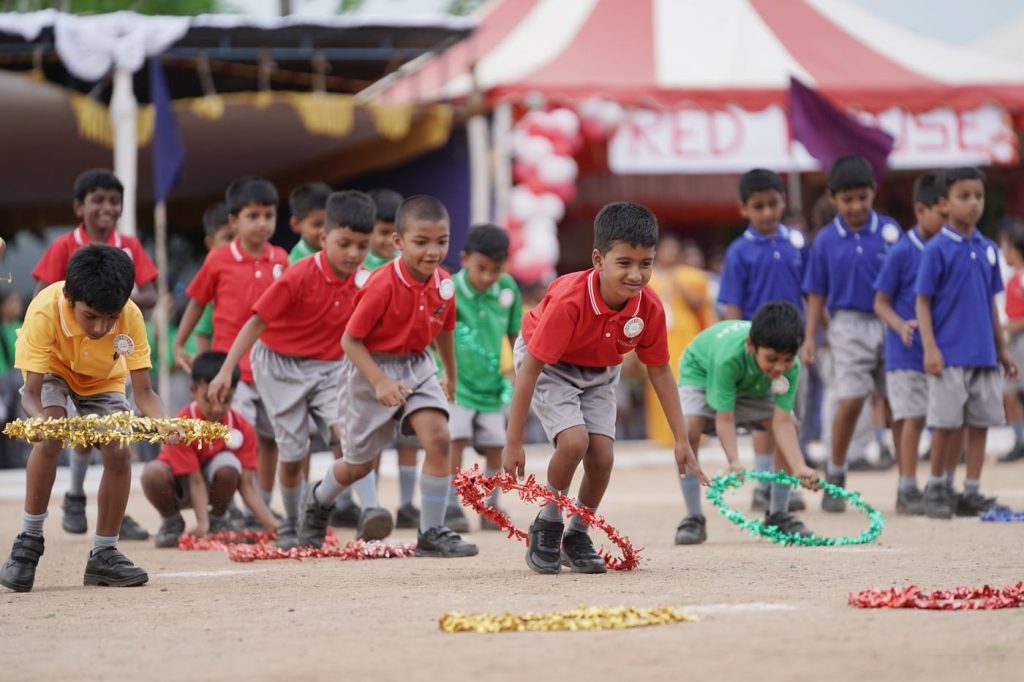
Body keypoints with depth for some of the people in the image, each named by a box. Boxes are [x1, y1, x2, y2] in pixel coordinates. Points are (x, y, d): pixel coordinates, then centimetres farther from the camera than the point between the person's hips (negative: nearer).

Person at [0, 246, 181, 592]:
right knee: (50, 439, -29)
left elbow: (143, 391, -28)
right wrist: (39, 419, -60)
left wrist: (164, 423, -49)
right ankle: (29, 540, -14)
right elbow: (31, 392, -37)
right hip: (52, 371, -2)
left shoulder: (130, 316, -33)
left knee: (119, 453, -15)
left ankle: (104, 554, 2)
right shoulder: (44, 312, -39)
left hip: (103, 378, 2)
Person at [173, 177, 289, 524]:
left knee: (269, 436, 11)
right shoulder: (218, 260, -4)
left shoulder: (281, 260, 2)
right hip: (232, 363, -4)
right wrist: (178, 345, 5)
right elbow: (197, 301, 6)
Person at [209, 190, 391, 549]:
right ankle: (291, 526, 25)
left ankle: (369, 510, -28)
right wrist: (226, 370, -24)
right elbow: (257, 321, -20)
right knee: (293, 453, 4)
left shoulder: (366, 283, -9)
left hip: (331, 368, 3)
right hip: (281, 366, -3)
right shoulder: (299, 277, -22)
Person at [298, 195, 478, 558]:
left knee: (438, 438, -18)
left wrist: (450, 375, 27)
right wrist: (379, 382, -31)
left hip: (416, 366, 4)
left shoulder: (444, 284, -8)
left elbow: (443, 331, 12)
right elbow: (350, 340, -21)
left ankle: (431, 534, -9)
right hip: (370, 368, -4)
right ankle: (318, 501, 45)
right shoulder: (382, 285, -26)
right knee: (360, 464, 10)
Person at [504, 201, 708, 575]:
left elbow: (659, 370, -7)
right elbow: (530, 369, -31)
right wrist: (514, 443, -27)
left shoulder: (649, 307, -23)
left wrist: (681, 439, -5)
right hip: (549, 364, -4)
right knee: (574, 440, -25)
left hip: (600, 372, 4)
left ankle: (577, 537, 16)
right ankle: (546, 528, -1)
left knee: (602, 455, -10)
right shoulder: (569, 301, -37)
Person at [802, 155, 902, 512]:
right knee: (850, 401, -10)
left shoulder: (890, 231, 1)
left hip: (890, 323, 1)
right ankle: (834, 478, 4)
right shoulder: (826, 240, 3)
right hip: (849, 325, -1)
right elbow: (817, 292, 8)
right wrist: (809, 337, 3)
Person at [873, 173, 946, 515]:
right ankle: (908, 490, -3)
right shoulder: (902, 253, -8)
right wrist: (901, 326, -21)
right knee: (913, 417, -7)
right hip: (907, 353, -5)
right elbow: (881, 302, -4)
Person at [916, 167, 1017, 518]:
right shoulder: (937, 249, -5)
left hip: (984, 356, 5)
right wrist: (930, 348, -14)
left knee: (981, 422, 5)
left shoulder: (987, 249, 10)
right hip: (949, 355, -5)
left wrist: (1002, 349, 16)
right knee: (946, 423, -2)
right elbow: (923, 302, -6)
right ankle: (936, 488, 13)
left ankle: (971, 493, 12)